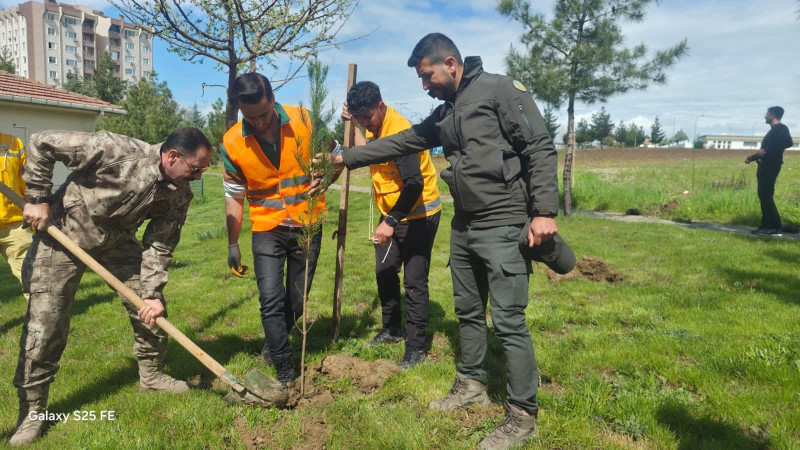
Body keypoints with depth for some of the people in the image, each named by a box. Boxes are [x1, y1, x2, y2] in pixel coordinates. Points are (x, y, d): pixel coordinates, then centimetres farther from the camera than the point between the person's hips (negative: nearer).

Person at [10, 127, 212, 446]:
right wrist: (39, 199, -19)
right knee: (44, 327, -3)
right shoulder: (115, 151, -33)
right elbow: (42, 144, -23)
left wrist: (152, 293, -16)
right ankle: (32, 411, 14)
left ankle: (151, 375, 27)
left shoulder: (179, 194, -15)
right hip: (62, 234, -5)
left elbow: (160, 246, -9)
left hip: (117, 241, 5)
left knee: (152, 309, 4)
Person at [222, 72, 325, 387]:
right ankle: (284, 372, 5)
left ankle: (273, 345, 38)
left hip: (307, 225, 1)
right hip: (267, 228, -1)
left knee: (296, 301, 10)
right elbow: (234, 196, 0)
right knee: (271, 300, -10)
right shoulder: (232, 143, -10)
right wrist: (233, 245, 1)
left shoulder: (303, 120, -10)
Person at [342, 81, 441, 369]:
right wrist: (353, 125, 3)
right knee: (385, 272, 15)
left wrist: (391, 222, -36)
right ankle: (392, 329, 32)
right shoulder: (375, 126, 2)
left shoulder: (399, 130, -26)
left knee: (414, 281, -5)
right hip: (392, 213, 9)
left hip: (419, 214, -9)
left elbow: (414, 184, -33)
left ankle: (416, 346, 6)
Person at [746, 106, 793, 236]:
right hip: (765, 166, 10)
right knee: (763, 196, 7)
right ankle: (767, 225, 9)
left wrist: (766, 151, -23)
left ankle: (775, 228, -12)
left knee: (767, 196, -13)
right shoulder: (773, 131, 23)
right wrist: (753, 157, 19)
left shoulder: (781, 128, -6)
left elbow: (788, 142, -22)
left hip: (771, 166, -10)